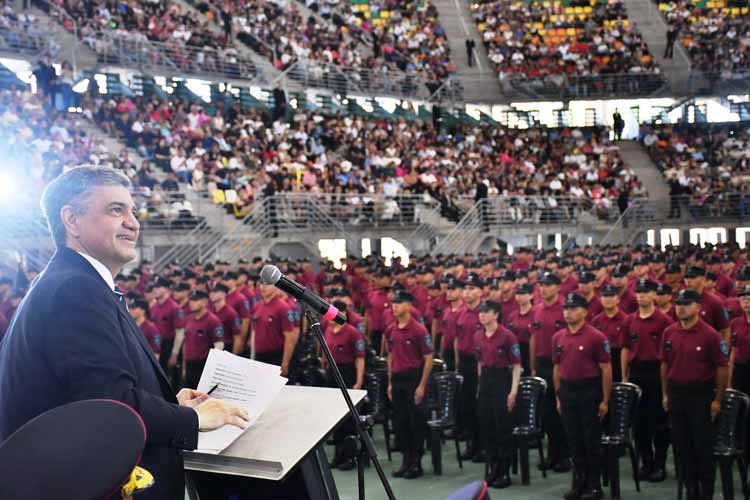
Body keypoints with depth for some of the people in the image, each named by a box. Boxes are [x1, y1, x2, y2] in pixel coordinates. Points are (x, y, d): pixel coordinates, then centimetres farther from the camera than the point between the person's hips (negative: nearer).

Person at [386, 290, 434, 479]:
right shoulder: (390, 330, 8)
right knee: (400, 421, 10)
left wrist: (422, 386, -14)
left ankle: (416, 463, 11)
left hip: (414, 378, -6)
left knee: (417, 422, 1)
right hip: (397, 379, 6)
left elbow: (428, 359, -10)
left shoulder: (418, 330, -11)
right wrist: (390, 383, 13)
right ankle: (406, 461, 22)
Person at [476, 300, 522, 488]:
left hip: (502, 380, -6)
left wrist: (513, 391, -15)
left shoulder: (507, 335, -12)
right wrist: (481, 383, 15)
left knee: (503, 428, -1)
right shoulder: (479, 336, 7)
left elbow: (517, 365, -10)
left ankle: (505, 473, 9)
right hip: (485, 381, 6)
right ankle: (492, 469, 21)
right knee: (486, 427, 9)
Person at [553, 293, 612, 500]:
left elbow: (606, 370, -8)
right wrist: (558, 397, 12)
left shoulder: (596, 337, -9)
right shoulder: (558, 337, 7)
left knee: (592, 440, 2)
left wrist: (605, 400, -9)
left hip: (589, 391, -5)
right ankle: (579, 482, 22)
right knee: (574, 440, 11)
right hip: (567, 391, 5)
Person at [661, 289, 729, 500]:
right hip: (676, 394, 5)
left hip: (701, 395, -5)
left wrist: (717, 400, -8)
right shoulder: (669, 333, 3)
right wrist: (665, 394, 10)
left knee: (703, 444, 2)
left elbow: (722, 368, -8)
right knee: (682, 444, 11)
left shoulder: (710, 335, -11)